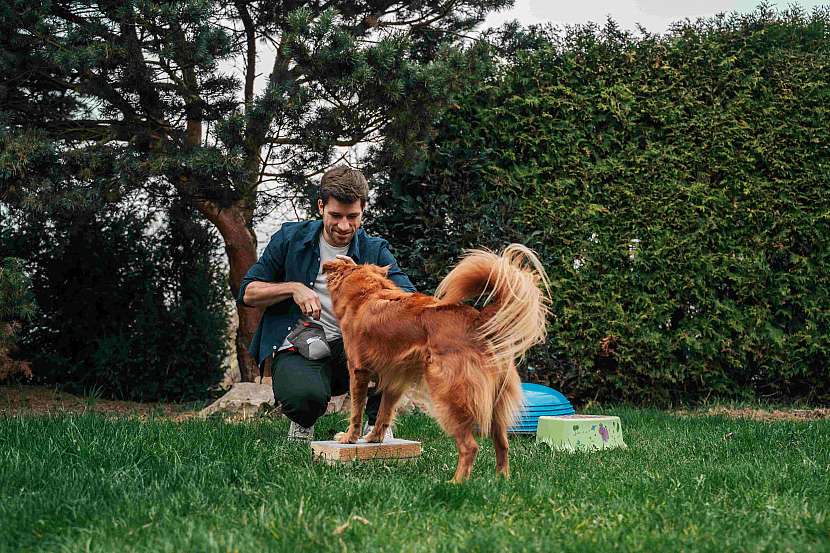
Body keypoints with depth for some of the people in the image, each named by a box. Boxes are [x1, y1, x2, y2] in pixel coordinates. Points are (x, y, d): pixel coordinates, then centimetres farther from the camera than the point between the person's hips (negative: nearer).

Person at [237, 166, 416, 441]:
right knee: (306, 396, -37)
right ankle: (303, 421, 5)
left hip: (349, 350, 2)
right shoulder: (291, 238, 2)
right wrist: (293, 288, -12)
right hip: (297, 349, -2)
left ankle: (376, 423, -11)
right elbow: (247, 292, 5)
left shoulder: (374, 251, 3)